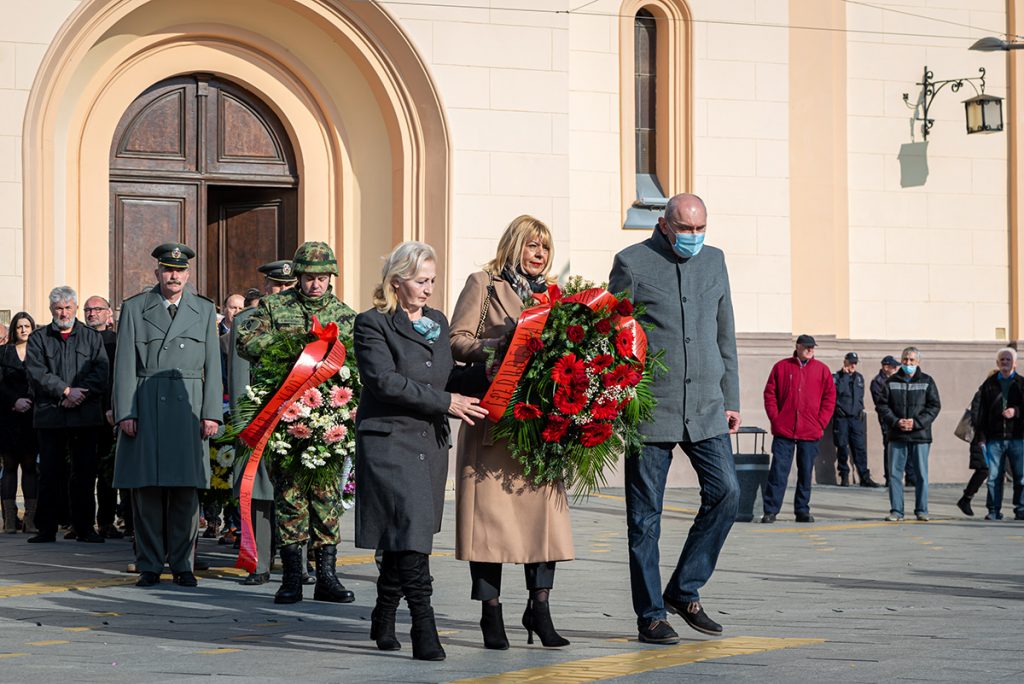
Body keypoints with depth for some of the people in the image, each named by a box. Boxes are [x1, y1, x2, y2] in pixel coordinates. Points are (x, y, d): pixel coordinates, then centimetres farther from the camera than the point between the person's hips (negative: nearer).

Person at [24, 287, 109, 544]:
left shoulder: (92, 337, 12)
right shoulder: (38, 339, 10)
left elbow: (101, 373, 1)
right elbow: (36, 373, -3)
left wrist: (79, 395, -13)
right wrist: (66, 391, -12)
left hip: (85, 415, 0)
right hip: (50, 416, 0)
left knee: (85, 472, 0)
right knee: (50, 473, 0)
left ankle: (84, 527, 6)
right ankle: (47, 528, 5)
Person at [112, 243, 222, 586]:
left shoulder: (205, 311, 12)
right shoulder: (134, 309, 7)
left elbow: (212, 365, 8)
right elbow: (124, 365, 3)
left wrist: (211, 413, 0)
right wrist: (125, 412, -5)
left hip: (188, 407, 1)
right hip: (145, 409, -1)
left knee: (186, 490, 0)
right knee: (146, 489, 0)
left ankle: (182, 565, 8)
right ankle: (149, 566, 6)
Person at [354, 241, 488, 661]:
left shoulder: (437, 322, 18)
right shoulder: (373, 324, -4)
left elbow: (447, 377, 18)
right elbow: (385, 380, -14)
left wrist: (486, 373, 0)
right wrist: (444, 402, -15)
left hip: (431, 443, 7)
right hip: (389, 441, -7)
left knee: (403, 538, 10)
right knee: (410, 530, -16)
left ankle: (383, 622, 24)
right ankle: (424, 630, -20)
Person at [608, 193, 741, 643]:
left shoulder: (714, 260, 12)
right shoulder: (632, 264, -2)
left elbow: (725, 335, 17)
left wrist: (731, 399, 13)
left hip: (705, 407, 4)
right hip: (650, 408, -4)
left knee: (726, 493, -6)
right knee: (645, 516, 0)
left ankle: (685, 591, 10)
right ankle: (651, 615, 9)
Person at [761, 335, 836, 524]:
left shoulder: (822, 369, 7)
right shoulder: (781, 367, 5)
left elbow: (830, 397, 8)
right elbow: (769, 394, 5)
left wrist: (821, 423, -1)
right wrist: (775, 419, -4)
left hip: (810, 432, 2)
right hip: (784, 431, -2)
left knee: (806, 472, 6)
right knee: (778, 471, -5)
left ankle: (802, 510, 14)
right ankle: (770, 511, -2)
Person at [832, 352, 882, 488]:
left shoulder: (859, 377, 16)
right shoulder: (837, 376, 0)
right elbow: (839, 390, -17)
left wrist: (860, 409, 11)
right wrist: (845, 374, -14)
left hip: (856, 417, 4)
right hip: (841, 417, -4)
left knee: (860, 447, -1)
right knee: (842, 447, -1)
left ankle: (865, 478, -1)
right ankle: (844, 477, 7)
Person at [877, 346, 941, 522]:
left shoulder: (927, 381, 4)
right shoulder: (891, 381, 7)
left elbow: (934, 406, -1)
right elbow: (882, 405, 4)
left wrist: (916, 422, -13)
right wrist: (895, 422, -12)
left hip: (920, 435, -1)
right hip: (897, 436, 1)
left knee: (921, 474, 2)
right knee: (895, 473, 1)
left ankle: (921, 510, 11)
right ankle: (896, 510, 7)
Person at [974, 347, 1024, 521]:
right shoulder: (989, 384, 11)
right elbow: (982, 412, 11)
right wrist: (982, 436, 5)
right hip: (995, 438, 1)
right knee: (993, 477, 0)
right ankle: (994, 510, 6)